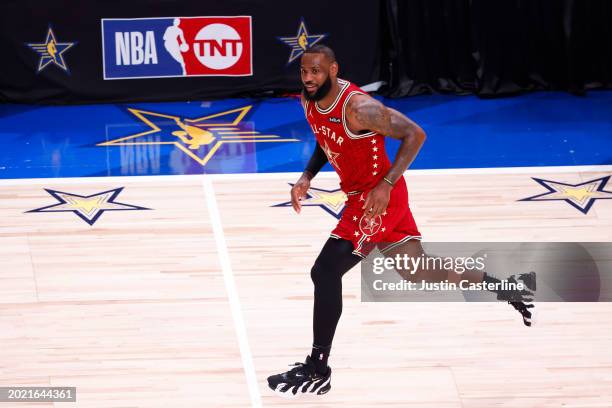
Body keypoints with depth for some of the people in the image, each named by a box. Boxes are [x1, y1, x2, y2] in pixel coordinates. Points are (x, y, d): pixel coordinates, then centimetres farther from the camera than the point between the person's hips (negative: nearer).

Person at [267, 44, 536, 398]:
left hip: (379, 197, -9)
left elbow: (415, 134, -22)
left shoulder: (358, 107, -26)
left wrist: (386, 185, -27)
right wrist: (307, 177, 2)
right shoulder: (309, 100, 0)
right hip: (360, 196, 9)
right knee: (420, 273, 18)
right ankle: (510, 286, 33)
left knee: (325, 272, -15)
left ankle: (317, 371, -5)